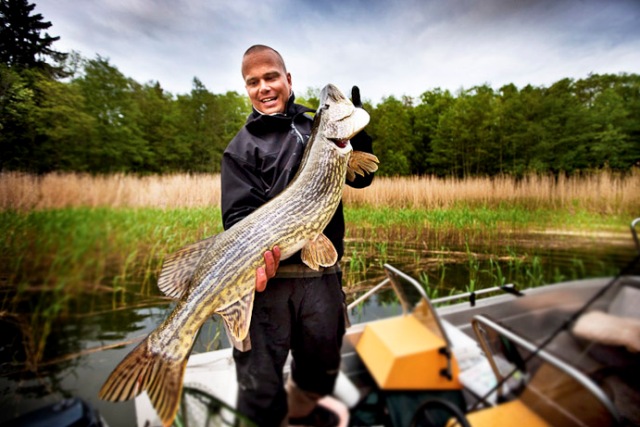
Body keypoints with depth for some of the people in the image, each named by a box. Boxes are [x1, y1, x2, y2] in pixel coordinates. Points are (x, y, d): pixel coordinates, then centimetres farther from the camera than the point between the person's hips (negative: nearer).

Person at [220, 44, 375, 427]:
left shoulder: (318, 128, 12)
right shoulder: (242, 147, 2)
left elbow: (361, 178, 11)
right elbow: (238, 214, -8)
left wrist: (357, 131, -3)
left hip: (324, 270, 4)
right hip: (268, 271, -3)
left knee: (323, 364, 22)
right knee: (261, 382, 4)